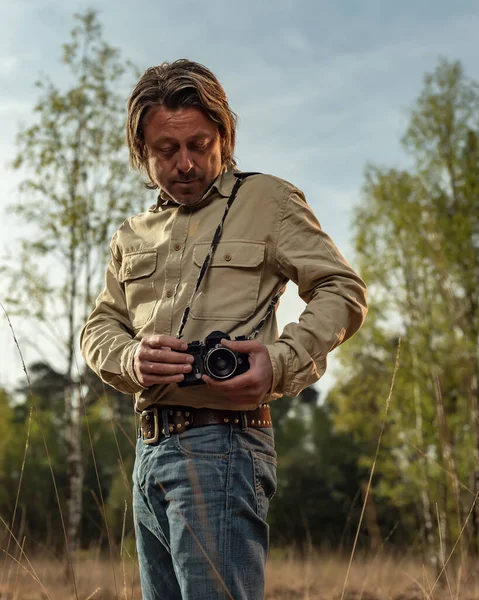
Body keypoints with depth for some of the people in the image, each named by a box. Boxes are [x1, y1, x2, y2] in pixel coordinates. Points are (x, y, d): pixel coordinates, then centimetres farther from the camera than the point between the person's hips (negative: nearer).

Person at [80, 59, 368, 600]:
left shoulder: (267, 200, 3)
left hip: (219, 443, -6)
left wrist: (281, 361, -19)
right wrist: (132, 359, -7)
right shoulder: (133, 235, 20)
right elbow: (98, 328, 17)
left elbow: (343, 292, -2)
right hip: (150, 450, 7)